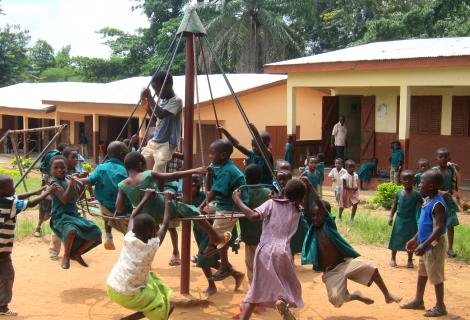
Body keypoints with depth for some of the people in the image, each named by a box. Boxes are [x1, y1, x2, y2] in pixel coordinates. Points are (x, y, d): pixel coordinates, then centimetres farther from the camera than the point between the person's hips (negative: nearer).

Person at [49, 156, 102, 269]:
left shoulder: (69, 178, 10)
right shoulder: (54, 182, -10)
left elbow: (77, 196, 17)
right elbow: (64, 199, -23)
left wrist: (79, 183, 5)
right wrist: (71, 184, -28)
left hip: (75, 215, 7)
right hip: (61, 216, -7)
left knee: (96, 233, -2)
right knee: (71, 230, -39)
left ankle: (76, 253, 18)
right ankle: (66, 256, -9)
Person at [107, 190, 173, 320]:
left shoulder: (128, 239, -4)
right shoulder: (152, 246, -14)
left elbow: (133, 217, 13)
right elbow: (165, 224, -2)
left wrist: (146, 198, 20)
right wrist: (167, 201, 9)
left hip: (111, 287, 6)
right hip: (127, 295, -6)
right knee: (165, 306, 6)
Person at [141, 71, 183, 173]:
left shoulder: (176, 100, -13)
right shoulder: (162, 100, 12)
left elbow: (161, 114, -27)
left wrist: (150, 97, -22)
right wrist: (147, 107, 8)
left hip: (166, 144, -9)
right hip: (154, 142, 9)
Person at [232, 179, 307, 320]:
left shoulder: (272, 203, 4)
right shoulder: (297, 211, 12)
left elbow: (254, 216, -12)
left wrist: (238, 201, -3)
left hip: (264, 250, 1)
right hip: (282, 252, -1)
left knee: (257, 288, 14)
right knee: (290, 285, 18)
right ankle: (283, 301, -16)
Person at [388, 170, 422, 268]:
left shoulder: (416, 194, -9)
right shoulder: (398, 193, -3)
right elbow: (394, 206, 5)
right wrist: (391, 217, -2)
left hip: (411, 221, -1)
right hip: (399, 220, 2)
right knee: (396, 239, 9)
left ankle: (410, 260, 22)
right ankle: (393, 258, 24)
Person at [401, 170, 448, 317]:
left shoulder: (438, 204, -22)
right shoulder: (427, 200, 7)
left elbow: (438, 229, -27)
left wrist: (425, 245, -33)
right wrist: (415, 239, 21)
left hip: (434, 245, -10)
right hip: (425, 244, 10)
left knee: (435, 275, 1)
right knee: (422, 273, 19)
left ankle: (440, 306, 13)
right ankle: (418, 301, 32)